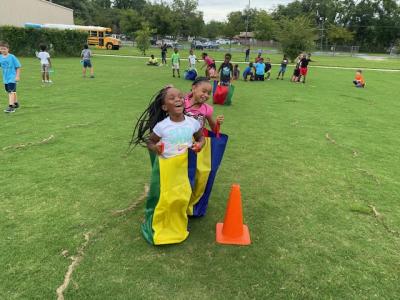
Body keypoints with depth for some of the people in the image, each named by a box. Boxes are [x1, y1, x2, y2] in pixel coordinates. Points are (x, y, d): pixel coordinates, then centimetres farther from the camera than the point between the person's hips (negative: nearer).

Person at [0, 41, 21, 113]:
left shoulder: (12, 57, -10)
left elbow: (18, 67, -8)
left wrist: (17, 76, -12)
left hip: (12, 77, -7)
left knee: (11, 91, -15)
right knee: (10, 91, 17)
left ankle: (11, 106, -18)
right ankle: (16, 103, 35)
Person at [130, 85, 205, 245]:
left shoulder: (192, 122, -9)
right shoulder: (161, 126, -17)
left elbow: (201, 137, 8)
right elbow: (149, 141, -3)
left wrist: (199, 145, -13)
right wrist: (155, 147, -25)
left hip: (183, 167, 3)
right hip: (165, 167, -3)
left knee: (182, 198, 15)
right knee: (163, 199, 6)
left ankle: (177, 226, 43)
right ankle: (156, 228, 32)